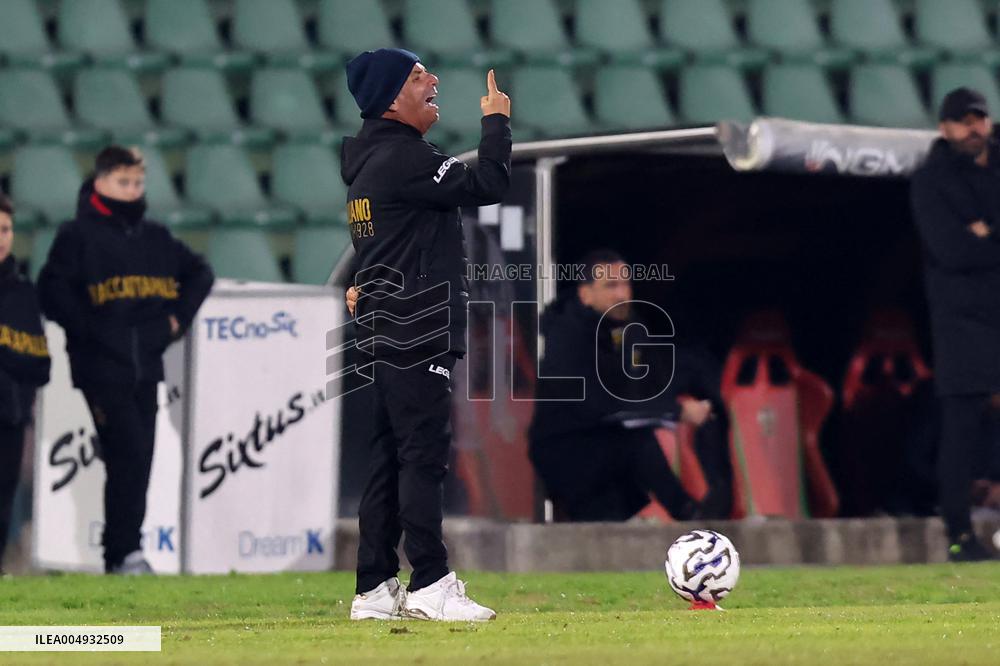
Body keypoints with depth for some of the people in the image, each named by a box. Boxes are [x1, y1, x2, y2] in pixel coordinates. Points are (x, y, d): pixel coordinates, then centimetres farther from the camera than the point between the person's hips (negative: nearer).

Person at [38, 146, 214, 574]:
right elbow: (53, 289, -10)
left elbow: (199, 273, 27)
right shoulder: (79, 235, -2)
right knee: (127, 452, -14)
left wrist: (178, 317, 14)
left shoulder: (155, 238, 14)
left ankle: (122, 552, 13)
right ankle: (123, 551, -11)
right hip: (101, 367, -6)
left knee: (139, 459, 6)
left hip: (146, 366, 6)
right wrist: (87, 328, -13)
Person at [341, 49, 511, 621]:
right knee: (424, 456, -10)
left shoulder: (370, 160, 16)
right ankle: (431, 585, -11)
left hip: (392, 334, 10)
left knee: (390, 461, 9)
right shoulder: (404, 157, -15)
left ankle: (376, 589, 11)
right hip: (418, 336, -10)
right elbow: (487, 185, -19)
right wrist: (497, 121, -7)